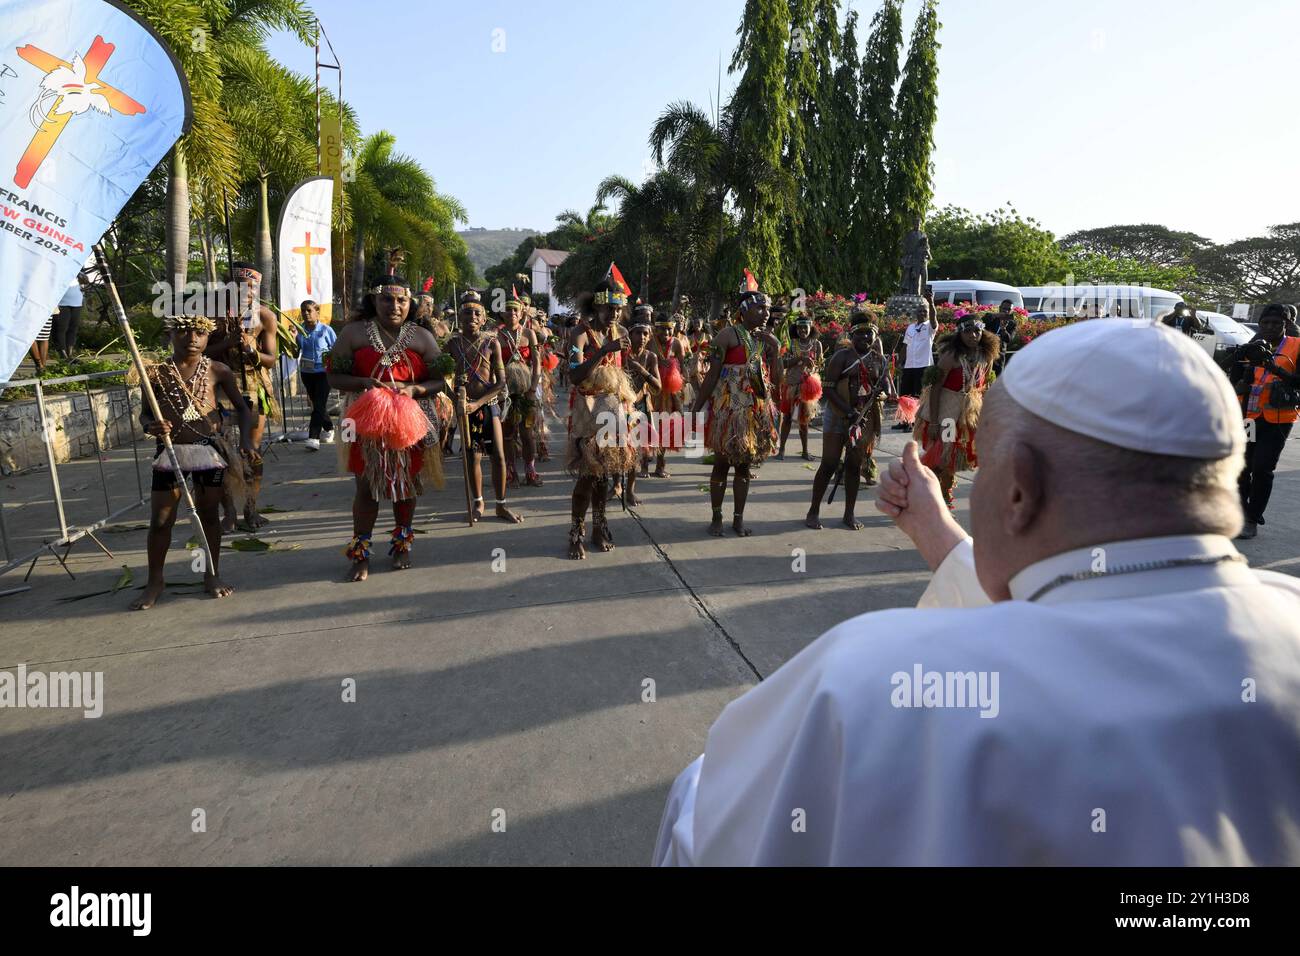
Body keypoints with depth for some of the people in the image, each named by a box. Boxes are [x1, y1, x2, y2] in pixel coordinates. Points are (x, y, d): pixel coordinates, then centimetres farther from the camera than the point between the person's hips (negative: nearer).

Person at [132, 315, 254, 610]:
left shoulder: (217, 371, -1)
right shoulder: (156, 373, -1)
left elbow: (240, 407, 7)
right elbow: (145, 412, 6)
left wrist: (245, 440, -6)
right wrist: (150, 426, -18)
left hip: (210, 450, 0)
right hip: (170, 451, 0)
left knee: (209, 515, 10)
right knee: (160, 519, 4)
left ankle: (212, 575, 24)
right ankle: (155, 580, 20)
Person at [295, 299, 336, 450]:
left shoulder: (326, 330, -6)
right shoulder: (299, 330, 4)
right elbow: (295, 353, 6)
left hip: (323, 372, -5)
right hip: (306, 372, 5)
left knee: (319, 404, -11)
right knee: (316, 403, 16)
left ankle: (314, 438, -15)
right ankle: (329, 429, 37)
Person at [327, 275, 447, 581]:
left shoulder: (422, 337, 1)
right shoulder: (354, 332, -2)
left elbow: (440, 381, 2)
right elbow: (334, 377, -3)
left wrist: (414, 389, -17)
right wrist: (365, 383, -20)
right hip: (366, 421, -2)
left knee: (405, 484, 13)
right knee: (366, 486, 0)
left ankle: (402, 544, 31)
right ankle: (360, 553, 10)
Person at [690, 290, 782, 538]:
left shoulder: (767, 339, 9)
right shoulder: (729, 335, -8)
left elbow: (776, 381, 6)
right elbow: (712, 375, -11)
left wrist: (775, 350, -6)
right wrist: (696, 409, -12)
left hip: (757, 410, 5)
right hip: (728, 408, -5)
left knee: (744, 465, 10)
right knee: (722, 463, 3)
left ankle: (738, 518, 17)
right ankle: (716, 518, 13)